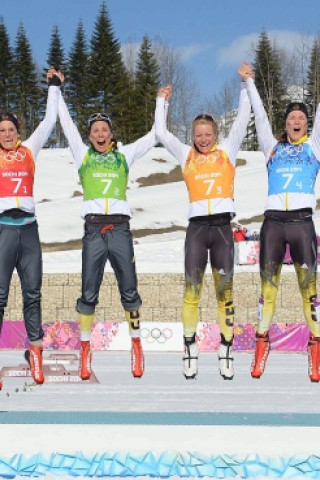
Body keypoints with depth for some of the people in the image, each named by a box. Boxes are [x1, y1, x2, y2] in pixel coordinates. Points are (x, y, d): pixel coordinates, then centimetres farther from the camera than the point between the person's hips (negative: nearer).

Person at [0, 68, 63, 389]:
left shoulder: (29, 150, 13)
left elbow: (49, 122, 19)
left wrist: (54, 87, 22)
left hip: (28, 229, 3)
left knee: (33, 294, 7)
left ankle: (35, 351, 15)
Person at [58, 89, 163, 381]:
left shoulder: (124, 155, 16)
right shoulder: (83, 154, 15)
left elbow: (153, 135, 21)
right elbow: (67, 124, 17)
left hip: (120, 228, 0)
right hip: (93, 229, 0)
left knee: (129, 291, 2)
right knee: (89, 294, 0)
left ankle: (136, 345, 12)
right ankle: (85, 348, 9)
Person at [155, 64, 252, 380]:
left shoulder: (227, 151, 12)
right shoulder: (186, 155, 13)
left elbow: (242, 121, 9)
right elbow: (161, 133, 13)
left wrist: (245, 85, 10)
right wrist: (162, 101, 19)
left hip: (223, 226, 0)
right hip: (196, 226, 0)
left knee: (225, 289, 1)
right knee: (191, 288, -4)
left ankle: (226, 350, 4)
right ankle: (190, 348, 2)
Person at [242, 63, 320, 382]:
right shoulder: (273, 147, 20)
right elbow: (260, 116, 21)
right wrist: (250, 83, 23)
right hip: (273, 221, 2)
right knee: (267, 285, 2)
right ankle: (261, 346, 6)